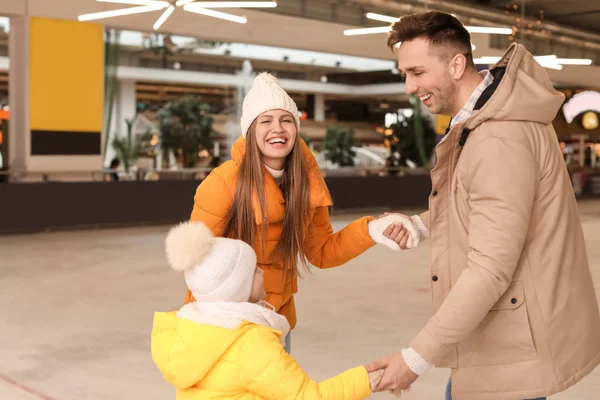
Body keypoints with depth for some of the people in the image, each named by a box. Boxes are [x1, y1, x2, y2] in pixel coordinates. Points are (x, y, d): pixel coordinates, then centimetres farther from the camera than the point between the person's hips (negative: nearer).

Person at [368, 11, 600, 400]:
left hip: (516, 346, -10)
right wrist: (420, 225, 3)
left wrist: (418, 356, -24)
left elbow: (491, 268, -28)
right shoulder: (477, 120, 7)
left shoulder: (501, 138, -25)